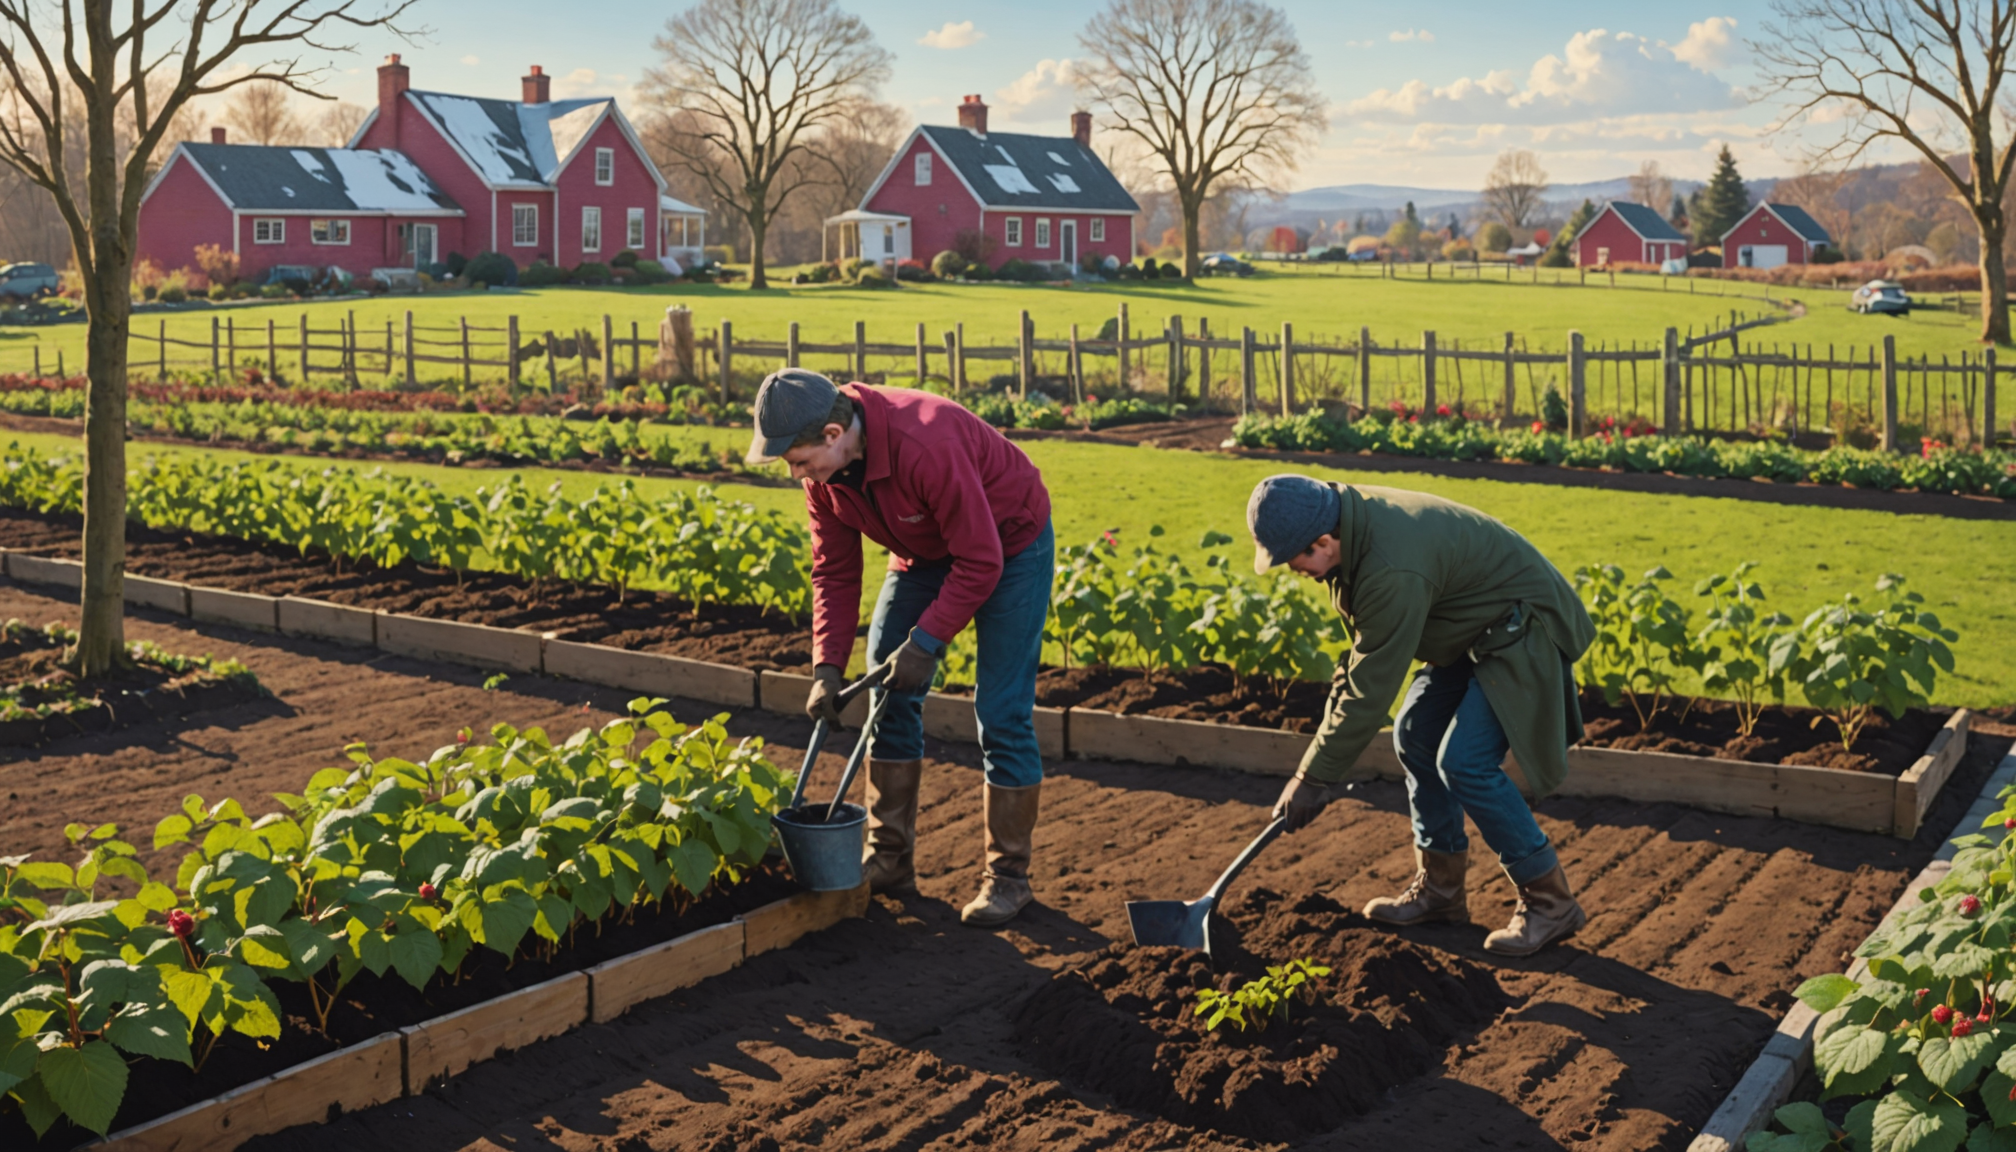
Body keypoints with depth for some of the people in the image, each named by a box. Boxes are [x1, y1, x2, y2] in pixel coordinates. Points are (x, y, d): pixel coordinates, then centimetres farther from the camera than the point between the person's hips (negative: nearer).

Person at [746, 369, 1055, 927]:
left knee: (1001, 711, -10)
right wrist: (827, 667, -13)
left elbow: (980, 561, -32)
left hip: (1008, 543, -7)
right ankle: (889, 860, 14)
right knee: (887, 692, 3)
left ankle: (1008, 875, 2)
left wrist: (927, 642, -30)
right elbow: (835, 570, -6)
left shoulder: (926, 446, -39)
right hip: (926, 551, 7)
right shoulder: (823, 468, -15)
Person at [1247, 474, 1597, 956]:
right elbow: (1368, 648, 9)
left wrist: (1313, 776, -20)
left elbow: (1372, 688, -28)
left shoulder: (1394, 572, -34)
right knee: (1414, 737, 9)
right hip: (1477, 629, 10)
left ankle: (1549, 902, -3)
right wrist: (1334, 732, 7)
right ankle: (1441, 888, 20)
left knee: (1465, 764, -16)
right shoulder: (1354, 520, -5)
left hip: (1524, 632, -10)